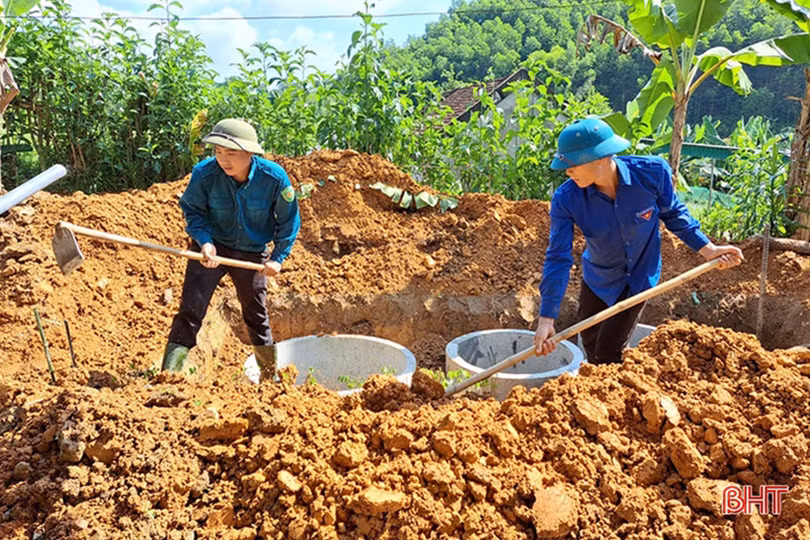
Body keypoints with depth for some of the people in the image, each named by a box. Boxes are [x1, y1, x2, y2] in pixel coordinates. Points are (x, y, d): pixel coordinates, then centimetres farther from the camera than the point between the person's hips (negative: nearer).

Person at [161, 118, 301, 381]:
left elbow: (289, 220, -7)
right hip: (212, 248, -1)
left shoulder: (274, 177, -21)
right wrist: (205, 241, -24)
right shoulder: (204, 173, -22)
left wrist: (278, 257, -9)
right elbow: (192, 210, -7)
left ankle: (270, 375, 37)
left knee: (256, 314, 16)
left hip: (252, 253, 1)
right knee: (191, 308, -13)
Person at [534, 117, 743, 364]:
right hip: (597, 279, 2)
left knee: (608, 355, -5)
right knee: (591, 347, 18)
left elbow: (673, 214, -5)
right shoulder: (566, 199, -26)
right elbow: (558, 258, -24)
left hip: (639, 276, -2)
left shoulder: (652, 173, -27)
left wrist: (707, 249, -11)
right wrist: (546, 318, -28)